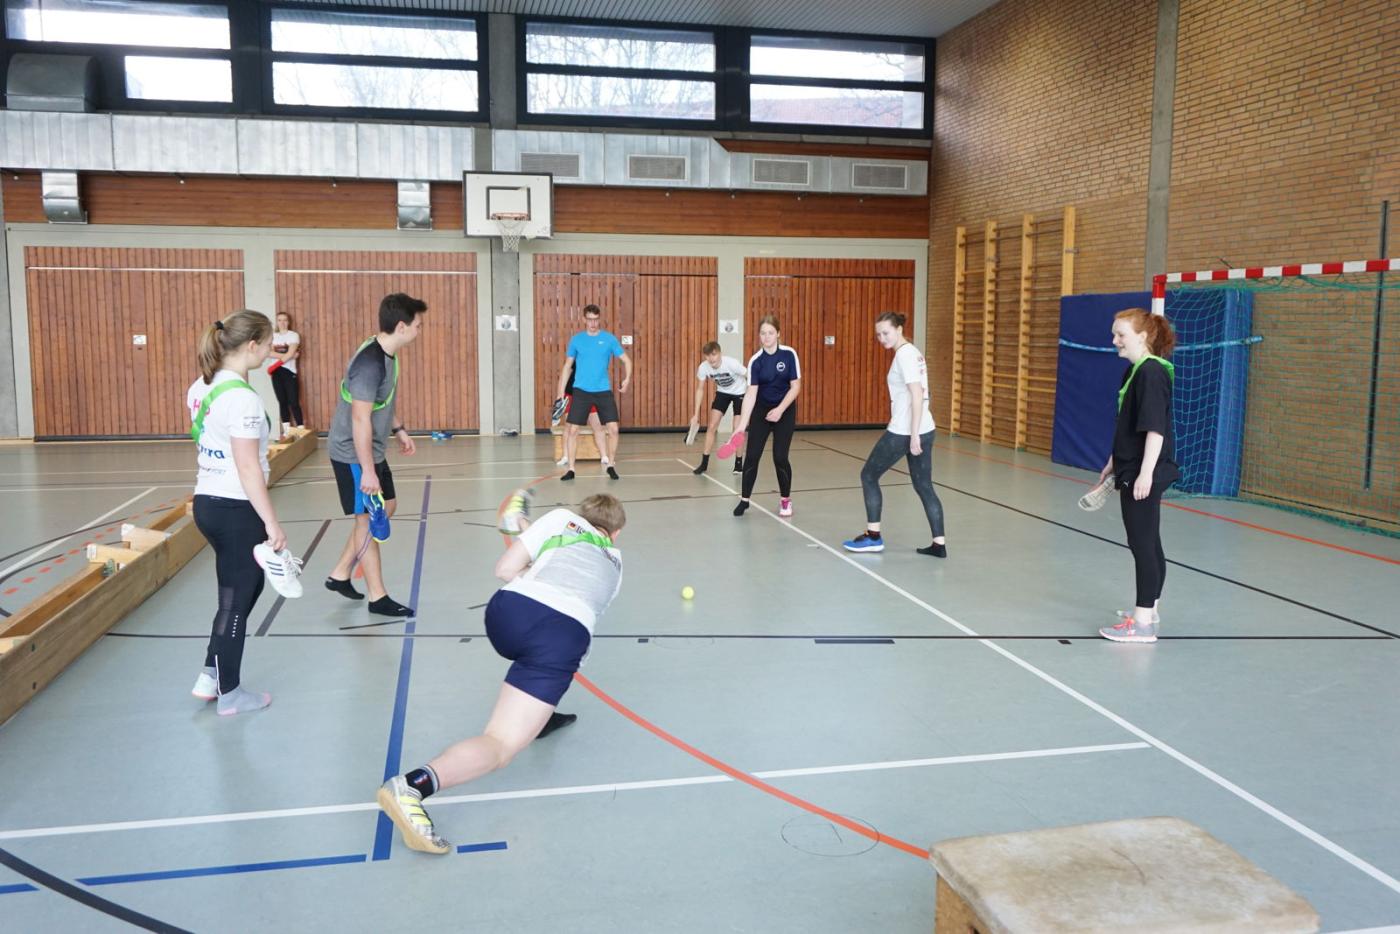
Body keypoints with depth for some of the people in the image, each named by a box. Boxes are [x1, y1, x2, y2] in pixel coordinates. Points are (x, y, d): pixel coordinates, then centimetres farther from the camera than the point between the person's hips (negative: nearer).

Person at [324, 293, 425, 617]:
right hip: (354, 455, -10)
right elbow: (360, 419, -27)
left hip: (372, 452, 10)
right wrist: (367, 470, -26)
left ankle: (340, 575, 27)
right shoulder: (370, 363, -26)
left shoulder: (386, 354, 4)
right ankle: (378, 598, 14)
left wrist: (398, 430, 22)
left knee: (385, 508, 18)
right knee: (368, 520, 1)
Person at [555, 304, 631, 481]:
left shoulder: (609, 339, 1)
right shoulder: (576, 340, 4)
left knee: (613, 429, -6)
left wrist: (627, 379, -7)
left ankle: (610, 465, 13)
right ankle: (570, 469, 9)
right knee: (572, 429, -3)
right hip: (581, 391, 0)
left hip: (604, 391, 0)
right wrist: (561, 392, 5)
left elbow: (626, 360, 7)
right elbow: (567, 366, 9)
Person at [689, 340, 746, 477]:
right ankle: (704, 463, 4)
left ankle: (738, 463, 10)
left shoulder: (732, 363, -34)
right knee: (712, 427, -3)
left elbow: (750, 378, -23)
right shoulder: (703, 367, -22)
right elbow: (700, 390, -8)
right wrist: (696, 414, -10)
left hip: (740, 392, -3)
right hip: (722, 392, 3)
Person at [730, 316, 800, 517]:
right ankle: (744, 499, 9)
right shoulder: (755, 361, -13)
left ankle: (785, 499, 15)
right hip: (761, 409, 1)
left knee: (780, 457, -6)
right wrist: (742, 423, -24)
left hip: (785, 409, -1)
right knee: (752, 455, -6)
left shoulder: (789, 354, -14)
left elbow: (796, 386, -11)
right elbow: (751, 393, -17)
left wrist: (780, 409, -21)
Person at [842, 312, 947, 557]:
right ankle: (939, 544, 7)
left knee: (868, 476, 7)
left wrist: (913, 434, -21)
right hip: (924, 430, 9)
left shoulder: (904, 355, -13)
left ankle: (873, 536, 12)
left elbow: (917, 395, -20)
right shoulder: (912, 352, 14)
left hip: (903, 431, -9)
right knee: (924, 486, 10)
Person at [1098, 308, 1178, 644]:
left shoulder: (1152, 372, -16)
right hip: (1132, 471, 10)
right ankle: (1150, 607, 29)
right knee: (1149, 542, 17)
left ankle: (1143, 622, -1)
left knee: (1143, 544, -6)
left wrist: (1145, 473, -24)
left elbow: (1155, 428, -22)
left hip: (1144, 474, -10)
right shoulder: (1134, 371, 13)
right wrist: (1114, 462, 24)